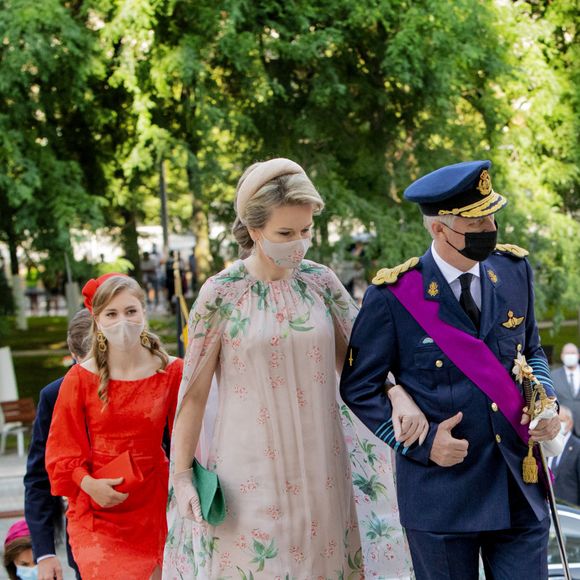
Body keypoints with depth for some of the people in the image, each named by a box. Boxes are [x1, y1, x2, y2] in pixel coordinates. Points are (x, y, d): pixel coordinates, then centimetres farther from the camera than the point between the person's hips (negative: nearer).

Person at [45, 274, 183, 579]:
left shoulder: (171, 372, 0)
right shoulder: (80, 379, -3)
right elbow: (62, 449, 0)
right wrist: (89, 483, -17)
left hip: (151, 506, 2)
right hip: (97, 508, -1)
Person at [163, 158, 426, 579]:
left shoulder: (321, 283, 2)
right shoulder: (221, 295, -7)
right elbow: (194, 391, -2)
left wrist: (400, 395, -12)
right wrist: (182, 474, -1)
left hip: (320, 468, 3)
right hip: (252, 472, -3)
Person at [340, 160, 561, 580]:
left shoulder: (514, 272, 3)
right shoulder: (393, 297, -11)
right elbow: (359, 388, -2)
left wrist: (545, 401, -3)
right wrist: (421, 442, -15)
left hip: (520, 491, 4)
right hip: (442, 493, -4)